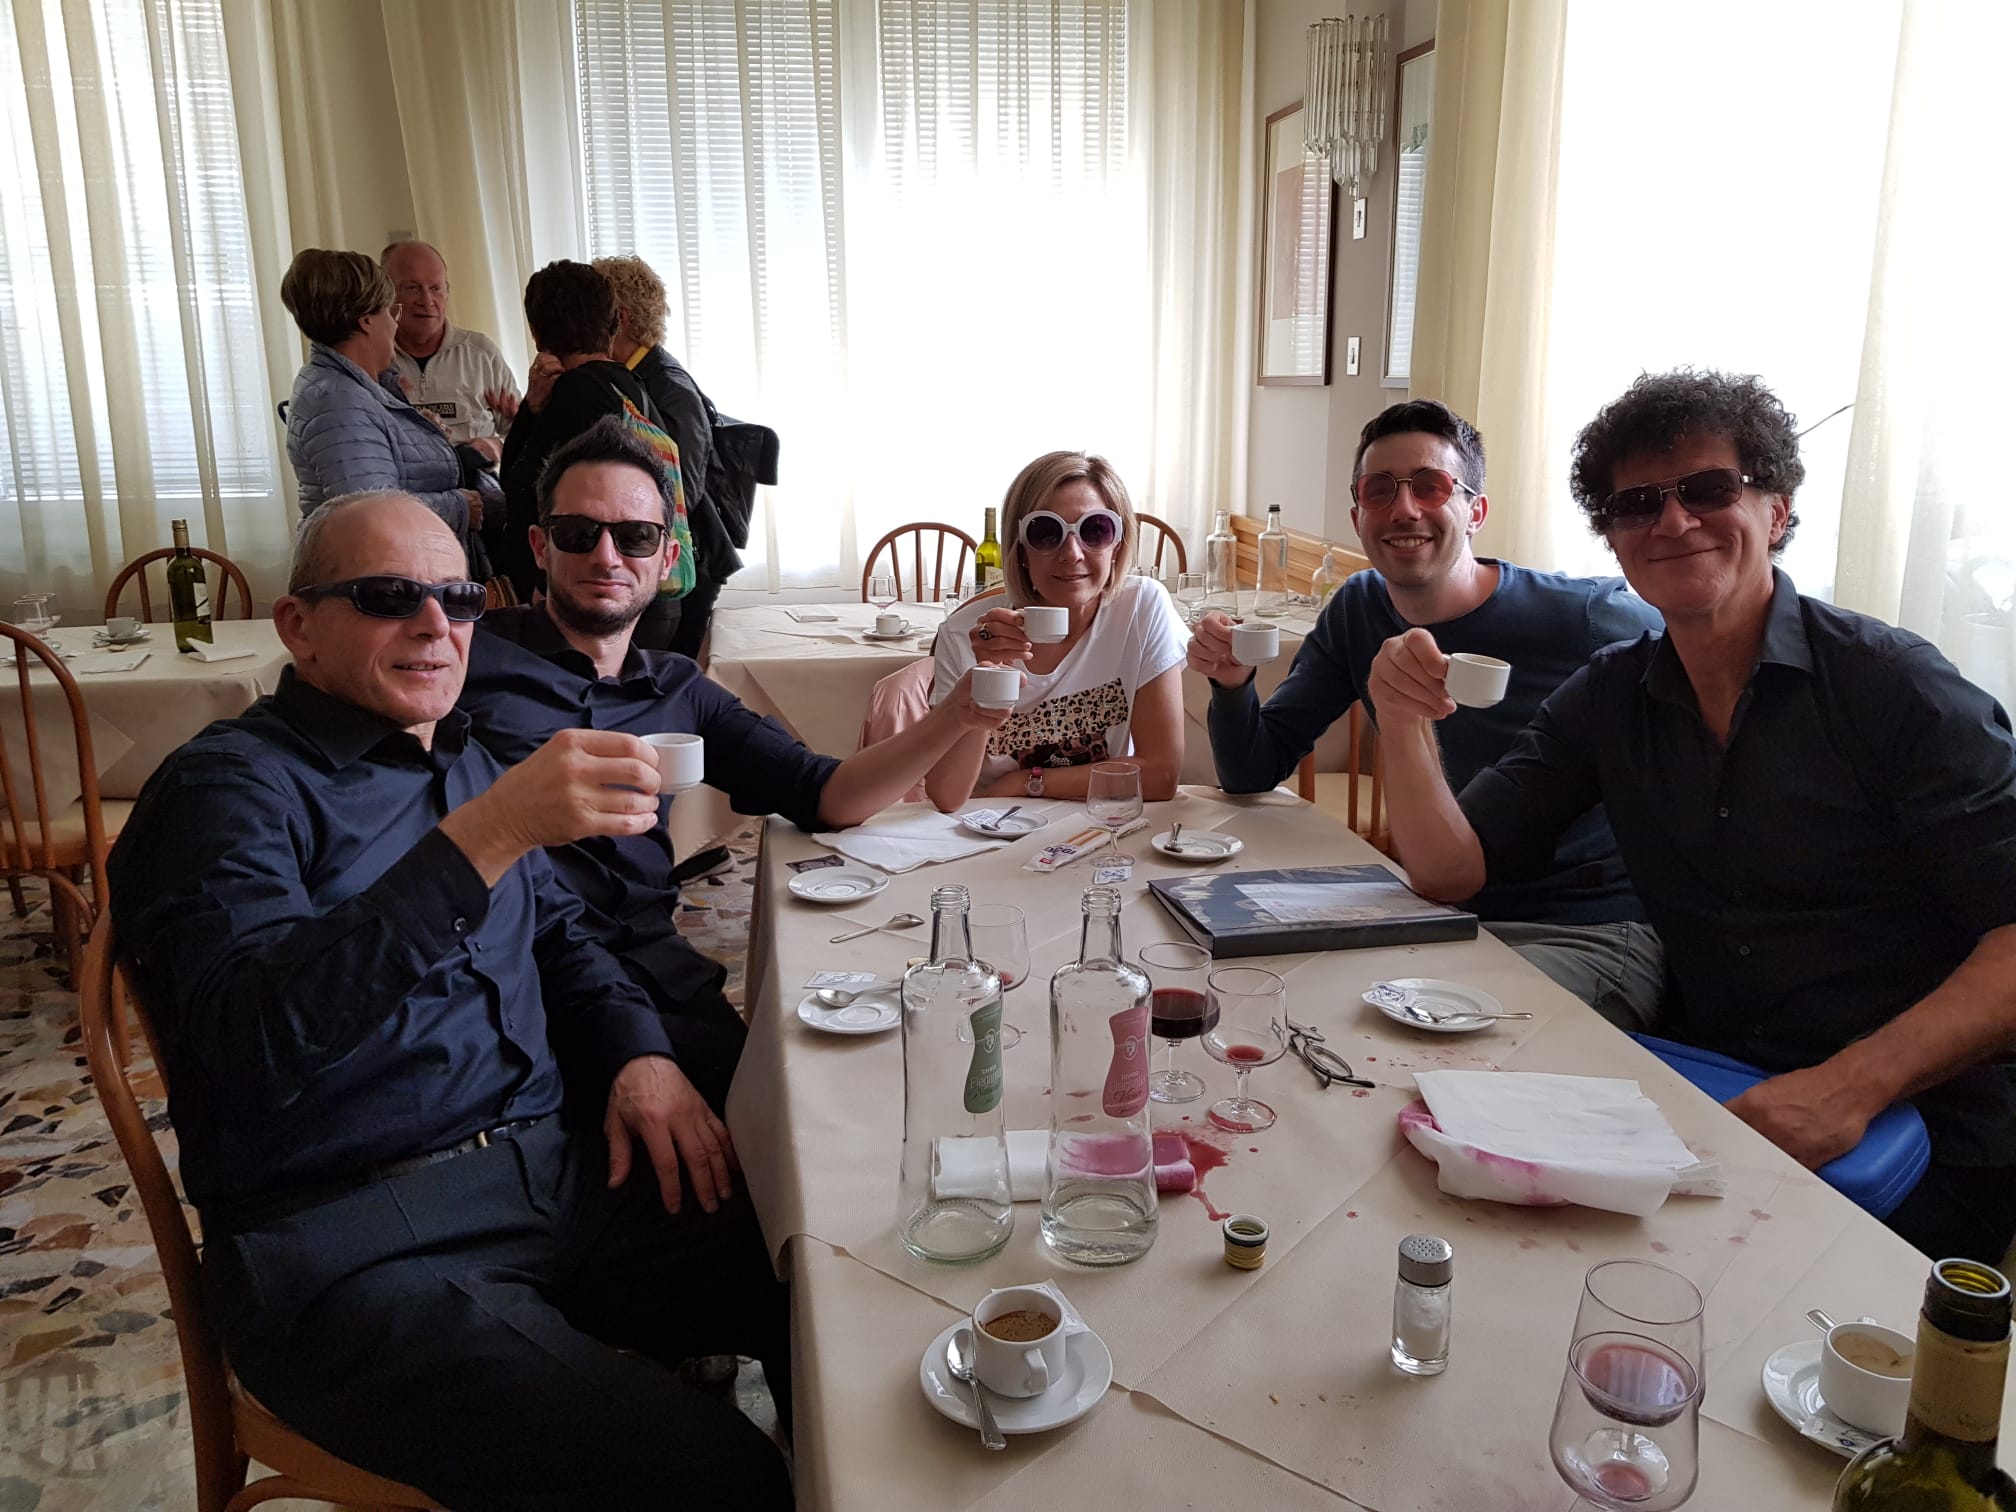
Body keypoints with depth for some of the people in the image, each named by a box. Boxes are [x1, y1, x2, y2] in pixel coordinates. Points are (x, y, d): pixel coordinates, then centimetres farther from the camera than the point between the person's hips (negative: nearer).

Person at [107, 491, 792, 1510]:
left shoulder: (463, 764, 17)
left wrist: (638, 1052, 5)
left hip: (560, 1172, 7)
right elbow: (254, 1039, -23)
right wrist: (486, 834, -32)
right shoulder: (229, 786, -6)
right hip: (351, 1244, -7)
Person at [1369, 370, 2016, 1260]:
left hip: (1919, 1128, -4)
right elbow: (1451, 871, 3)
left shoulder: (1892, 686, -10)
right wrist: (1405, 725, -14)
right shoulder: (1609, 699, 6)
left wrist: (1854, 1083, -27)